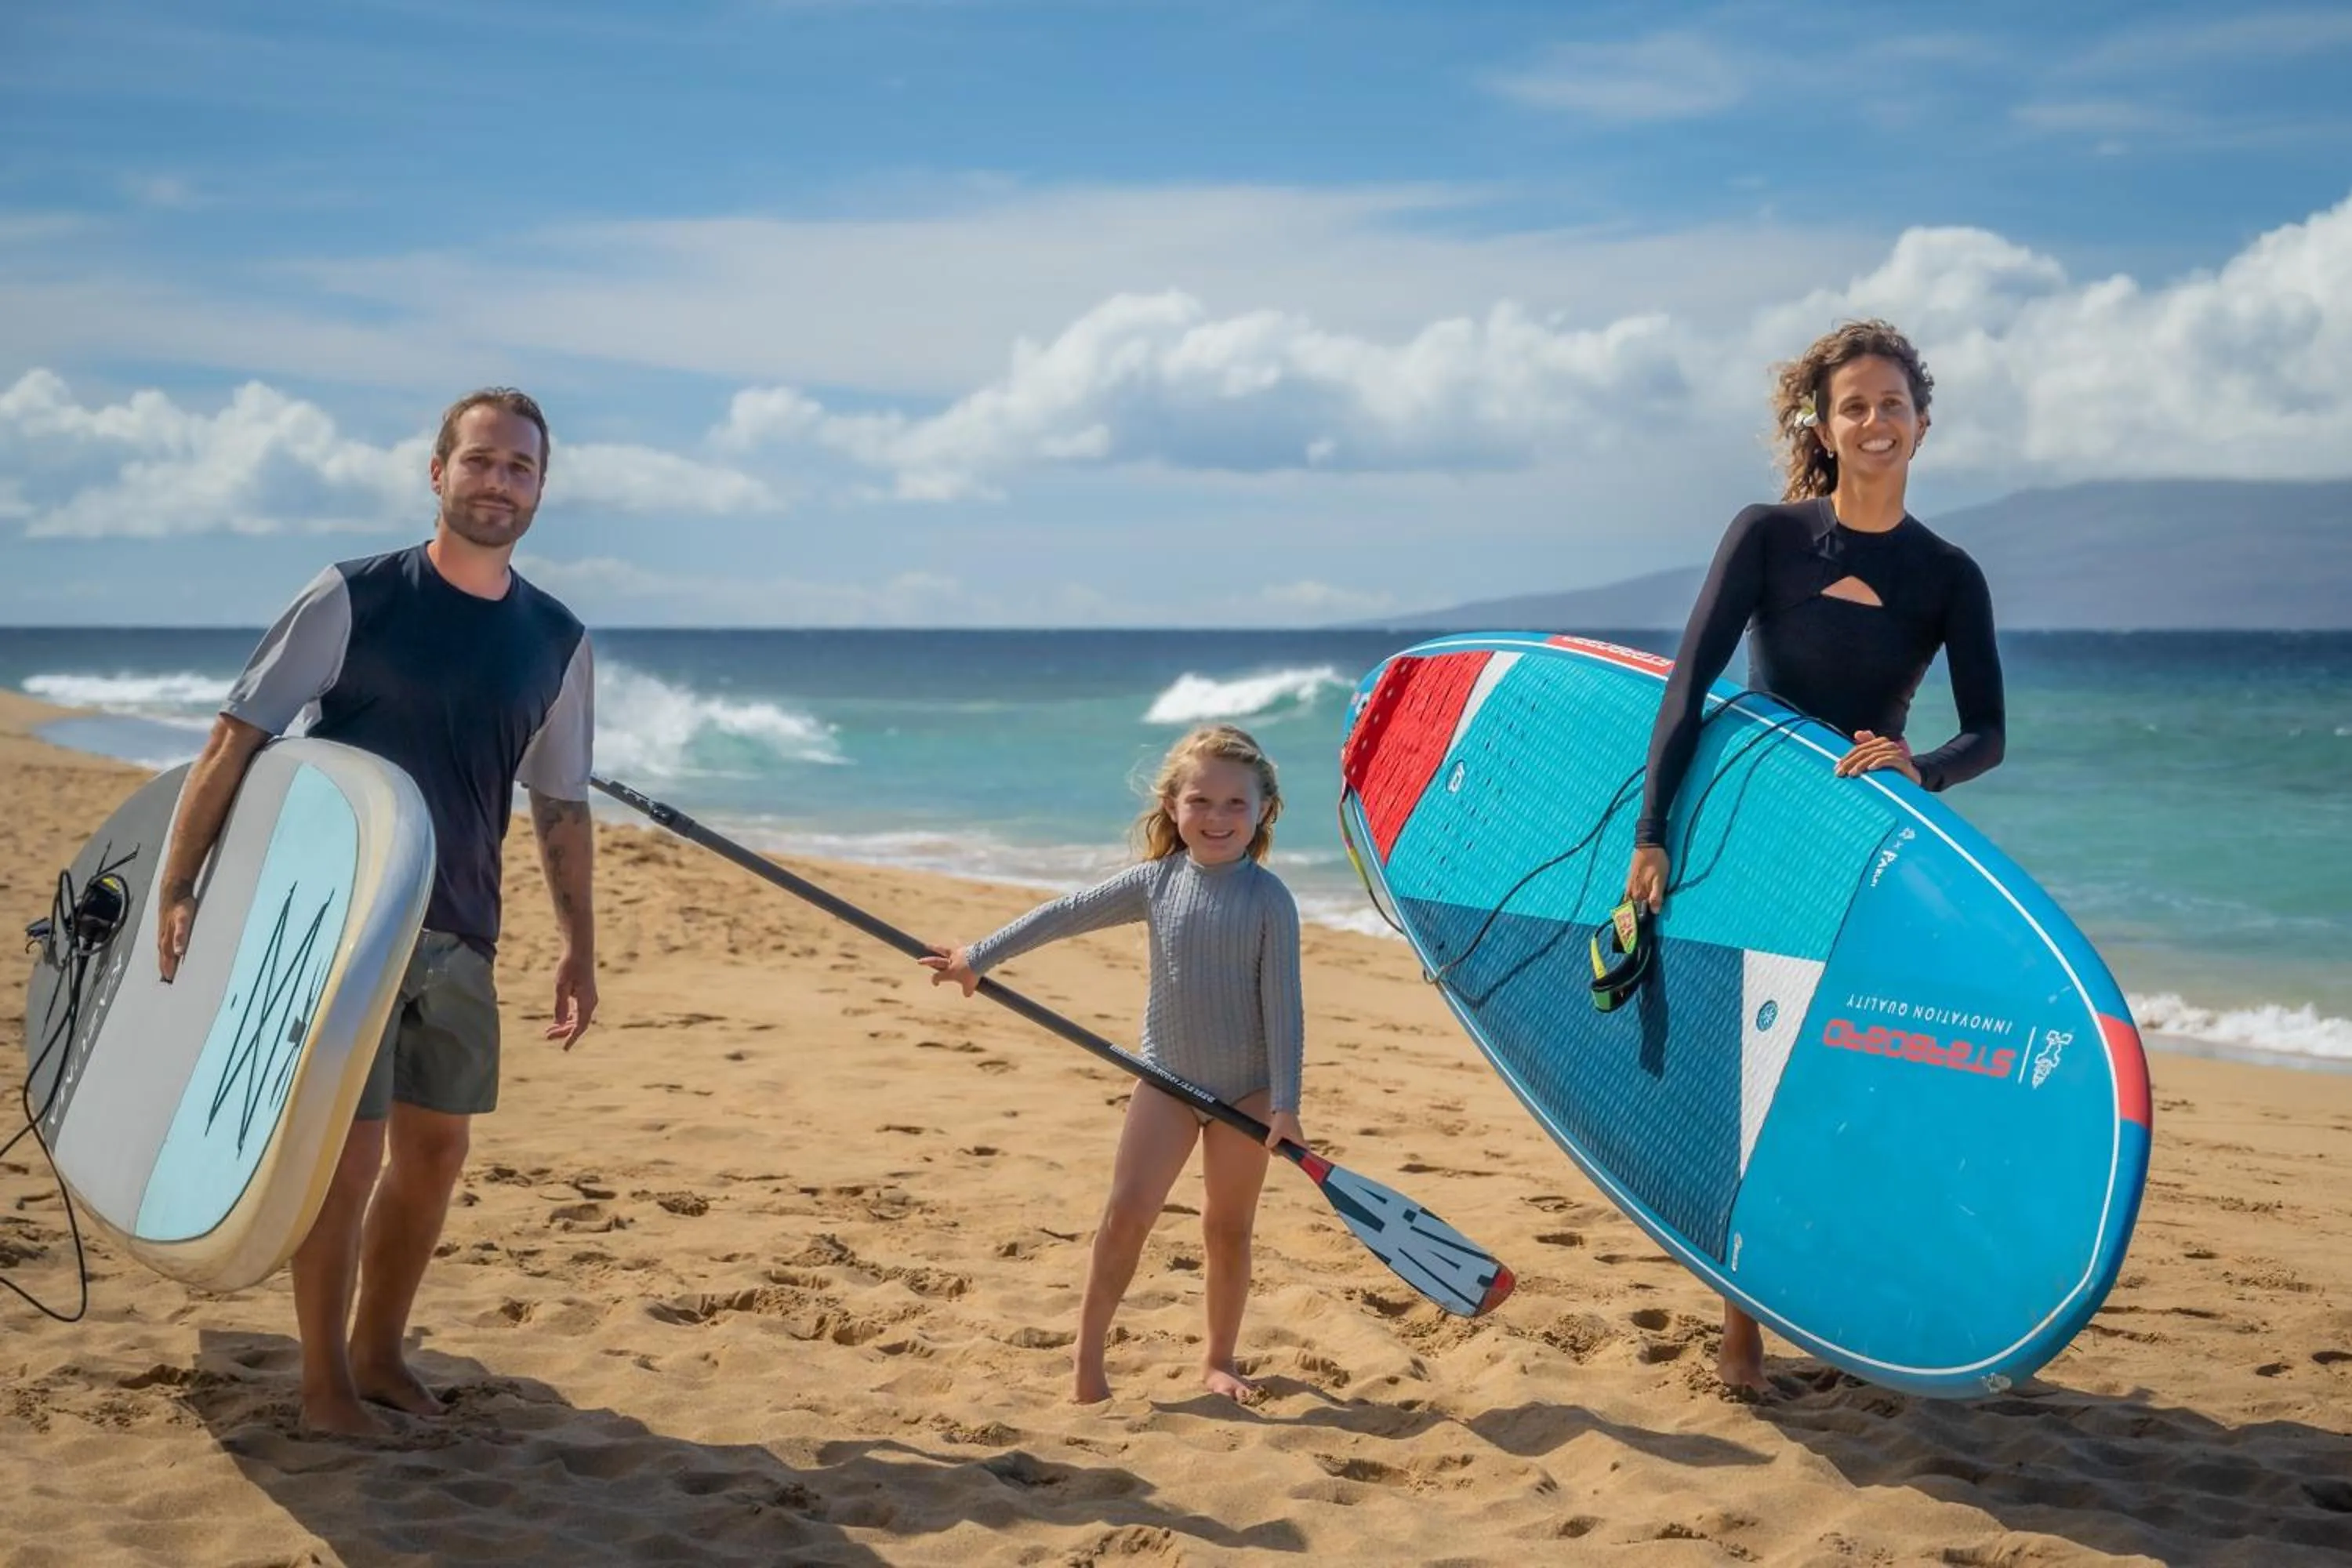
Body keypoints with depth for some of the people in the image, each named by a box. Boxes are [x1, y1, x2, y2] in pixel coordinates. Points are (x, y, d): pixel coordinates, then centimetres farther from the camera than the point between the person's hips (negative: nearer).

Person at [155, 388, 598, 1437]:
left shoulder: (557, 643, 5)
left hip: (460, 936, 5)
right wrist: (176, 888, -14)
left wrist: (579, 950, 9)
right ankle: (322, 1380, 10)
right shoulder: (353, 600, -8)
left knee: (437, 1148, 10)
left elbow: (561, 806, 12)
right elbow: (235, 739, -8)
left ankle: (377, 1352, 27)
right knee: (350, 1149, -5)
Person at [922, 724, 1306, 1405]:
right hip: (1168, 1075, 2)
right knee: (1127, 1210, -5)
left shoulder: (1269, 899, -10)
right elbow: (1065, 914, 1)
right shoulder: (1155, 881, -2)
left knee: (1229, 1228, 7)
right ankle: (1088, 1347, 4)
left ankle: (1219, 1358, 21)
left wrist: (1285, 1103, -15)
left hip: (1246, 1087, -2)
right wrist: (980, 956, -2)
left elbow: (1283, 1004, -12)